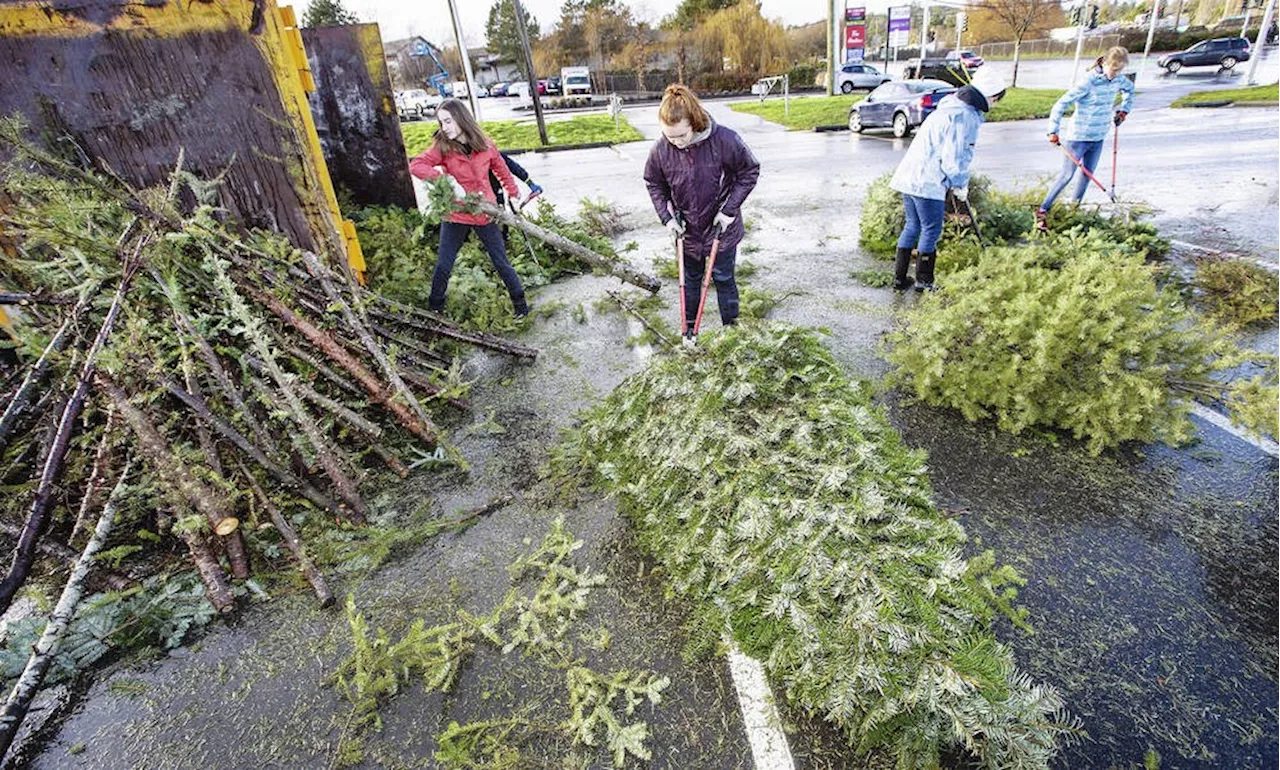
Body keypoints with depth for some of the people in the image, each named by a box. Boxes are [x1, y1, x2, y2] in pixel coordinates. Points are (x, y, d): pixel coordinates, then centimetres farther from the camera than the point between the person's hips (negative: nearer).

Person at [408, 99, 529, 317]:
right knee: (443, 266, 4)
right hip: (455, 216, 0)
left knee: (501, 262, 7)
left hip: (485, 214, 0)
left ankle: (520, 303, 23)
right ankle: (434, 309, 21)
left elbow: (501, 169, 14)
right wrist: (447, 179, -30)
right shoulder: (442, 146, -7)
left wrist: (513, 193, 20)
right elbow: (415, 165, -20)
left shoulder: (484, 145, -3)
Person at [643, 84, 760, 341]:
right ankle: (689, 326, 34)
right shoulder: (660, 150, -17)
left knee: (724, 278, 9)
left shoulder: (725, 140, -25)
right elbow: (653, 183, 2)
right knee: (691, 279, 17)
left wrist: (730, 209, -15)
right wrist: (666, 216, -8)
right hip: (687, 229, 3)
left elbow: (750, 171, -10)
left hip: (721, 227, -2)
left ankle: (731, 327, 27)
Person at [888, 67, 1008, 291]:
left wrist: (958, 182, 21)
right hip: (927, 182, -9)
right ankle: (923, 281, 11)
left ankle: (899, 278, 18)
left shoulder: (951, 107, 18)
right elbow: (952, 159, -16)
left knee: (912, 226, 15)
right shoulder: (964, 117, -14)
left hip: (909, 176, 9)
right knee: (931, 230, 2)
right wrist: (960, 186, -1)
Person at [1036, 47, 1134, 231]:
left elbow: (1129, 88, 28)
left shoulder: (1117, 80, 4)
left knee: (1087, 175, 10)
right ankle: (1042, 212, -2)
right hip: (1078, 137, -7)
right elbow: (1061, 104, -22)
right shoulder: (1088, 81, -18)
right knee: (1067, 175, -7)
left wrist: (1123, 109, 17)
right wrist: (1053, 131, -28)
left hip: (1098, 138, 7)